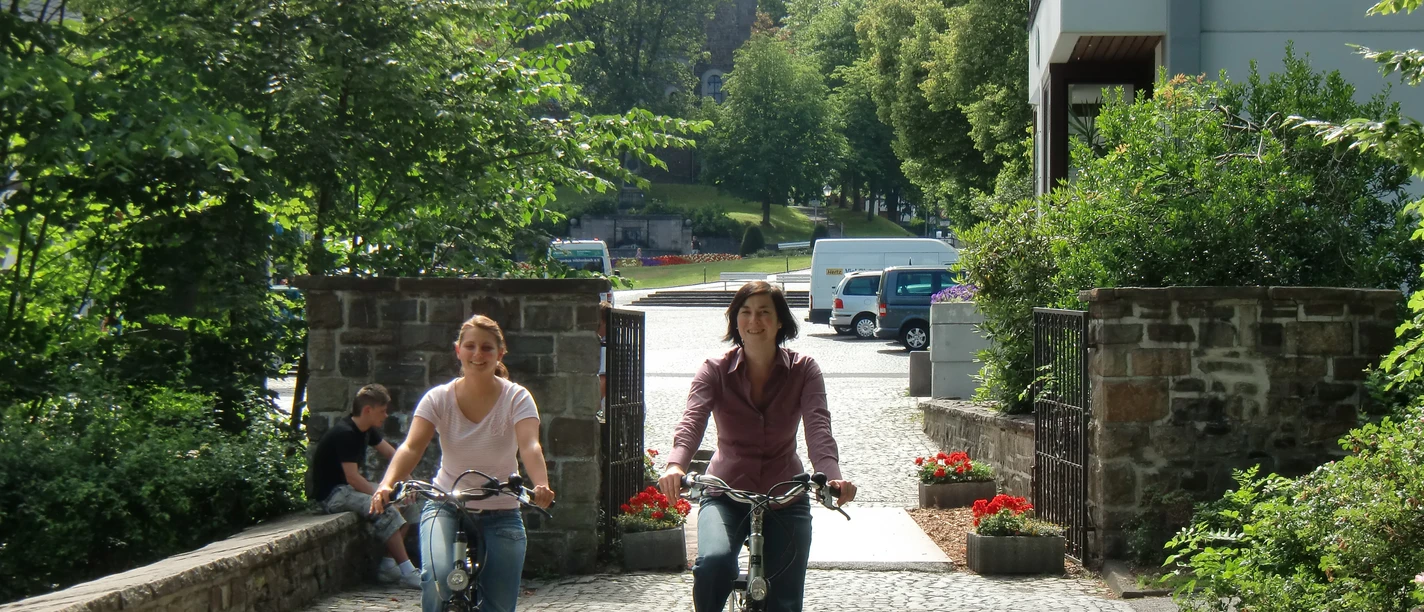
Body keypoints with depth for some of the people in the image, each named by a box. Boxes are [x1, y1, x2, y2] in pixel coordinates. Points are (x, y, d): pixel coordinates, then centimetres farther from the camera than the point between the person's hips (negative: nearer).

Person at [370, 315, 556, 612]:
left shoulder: (516, 398, -9)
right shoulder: (439, 398, -6)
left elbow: (530, 446, -25)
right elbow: (411, 447, -19)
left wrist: (541, 486, -46)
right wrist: (387, 485, -39)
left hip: (501, 514, 0)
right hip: (446, 507, 0)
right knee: (437, 577, -30)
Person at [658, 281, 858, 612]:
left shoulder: (803, 370, -4)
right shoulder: (715, 371, -5)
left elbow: (818, 427, -19)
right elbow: (692, 420, -21)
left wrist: (832, 476, -39)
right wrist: (675, 466, -42)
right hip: (726, 495, -1)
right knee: (713, 563, -30)